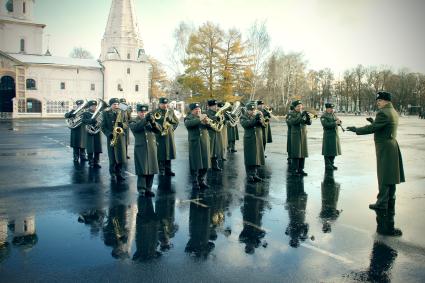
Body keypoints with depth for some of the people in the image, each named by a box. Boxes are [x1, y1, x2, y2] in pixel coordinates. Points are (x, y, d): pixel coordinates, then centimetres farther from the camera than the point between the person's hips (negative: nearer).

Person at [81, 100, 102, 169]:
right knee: (90, 149, -4)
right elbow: (84, 121, -14)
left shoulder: (99, 114, 12)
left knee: (97, 149, 2)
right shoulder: (86, 113, 2)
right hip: (90, 133, -3)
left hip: (97, 132, 3)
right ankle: (91, 163, 8)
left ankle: (96, 162, 13)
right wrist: (92, 120, -27)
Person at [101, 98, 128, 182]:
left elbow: (126, 125, 8)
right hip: (111, 137, -2)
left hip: (121, 136, 2)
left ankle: (119, 174, 16)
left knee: (121, 157, 1)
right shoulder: (106, 113, 1)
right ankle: (112, 174, 14)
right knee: (112, 158, 0)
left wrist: (122, 124, -15)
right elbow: (103, 126, -1)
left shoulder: (122, 112, 8)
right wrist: (109, 134, -15)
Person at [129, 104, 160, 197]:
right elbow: (135, 128, -19)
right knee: (142, 169, -6)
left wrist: (153, 122, -20)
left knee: (151, 169, 5)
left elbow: (158, 130, -1)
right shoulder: (133, 121, 5)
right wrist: (145, 120, -30)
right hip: (140, 149, -3)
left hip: (152, 148, 4)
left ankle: (148, 189, 15)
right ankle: (141, 188, 1)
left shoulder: (150, 120, 15)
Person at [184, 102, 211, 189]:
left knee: (205, 163, 7)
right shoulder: (189, 117, 4)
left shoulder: (203, 116, 16)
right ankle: (195, 182, 8)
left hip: (205, 143, 4)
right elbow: (187, 124, -20)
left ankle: (202, 180, 21)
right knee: (195, 164, -3)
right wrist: (199, 119, -27)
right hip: (194, 143, -4)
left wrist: (207, 122, -17)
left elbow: (210, 126, 4)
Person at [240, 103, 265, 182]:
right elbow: (246, 124, -20)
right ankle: (249, 175, 5)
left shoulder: (258, 115, 14)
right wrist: (255, 119, -29)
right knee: (249, 158, -3)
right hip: (249, 141, -4)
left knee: (256, 157, 8)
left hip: (258, 140, 4)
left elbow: (264, 125, 3)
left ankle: (254, 174, 18)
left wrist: (261, 120, -18)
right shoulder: (243, 117, 0)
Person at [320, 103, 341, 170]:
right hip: (328, 135, -7)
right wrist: (335, 123, -24)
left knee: (334, 150, 11)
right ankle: (327, 165, 3)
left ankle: (331, 164, 21)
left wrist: (339, 121, -8)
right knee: (328, 150, -4)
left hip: (335, 135, 7)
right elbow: (326, 125, -22)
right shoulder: (323, 116, -9)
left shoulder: (333, 114, 14)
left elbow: (338, 123, 15)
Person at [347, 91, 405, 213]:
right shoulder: (393, 112, 14)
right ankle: (390, 205, 20)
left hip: (385, 149, -10)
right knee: (390, 176, 13)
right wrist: (374, 121, 13)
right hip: (392, 147, 10)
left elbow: (372, 128, -21)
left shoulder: (383, 113, -17)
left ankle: (382, 204, 6)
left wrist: (356, 130, -13)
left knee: (384, 177, -2)